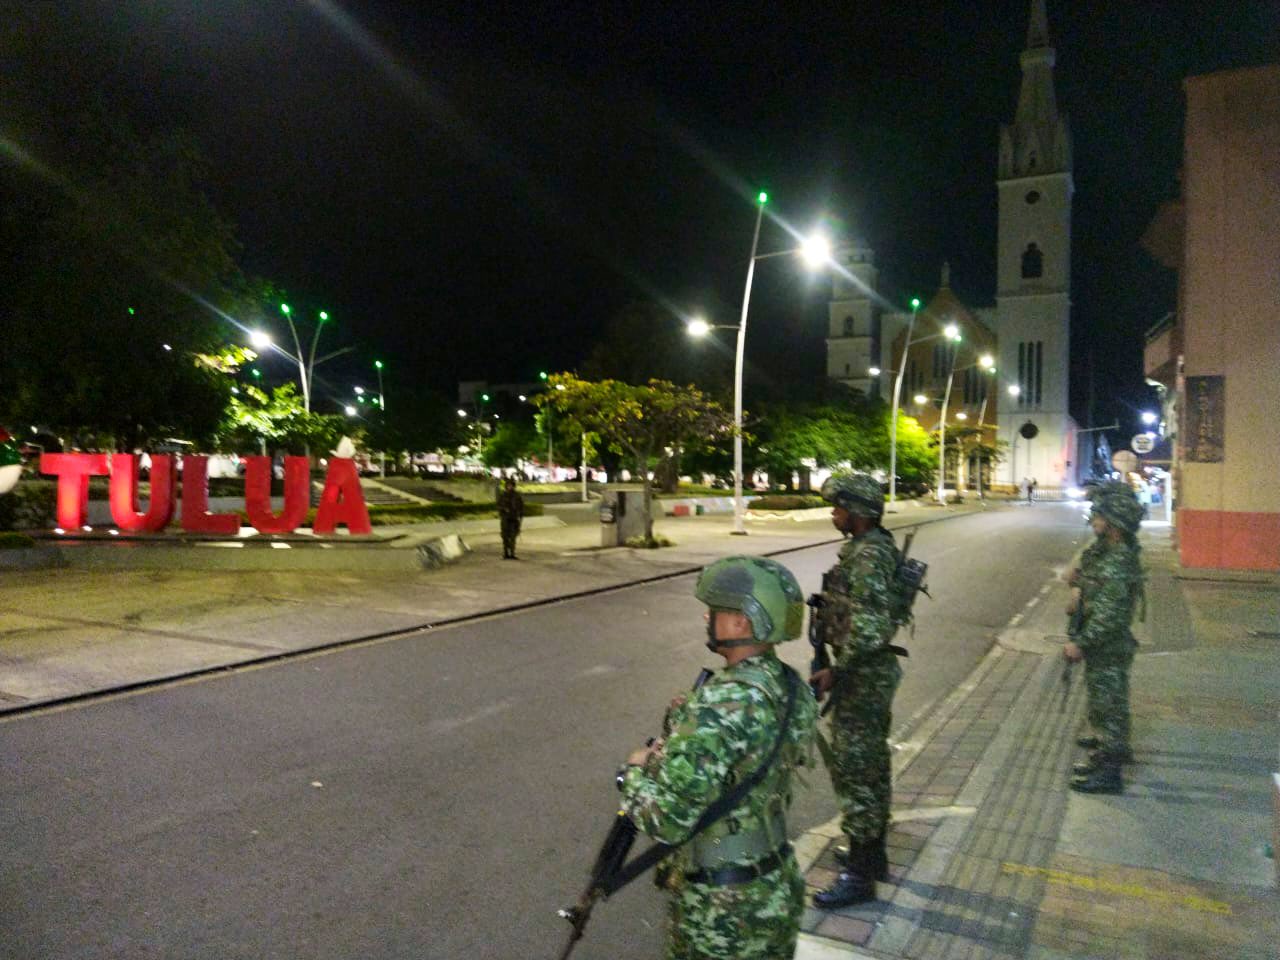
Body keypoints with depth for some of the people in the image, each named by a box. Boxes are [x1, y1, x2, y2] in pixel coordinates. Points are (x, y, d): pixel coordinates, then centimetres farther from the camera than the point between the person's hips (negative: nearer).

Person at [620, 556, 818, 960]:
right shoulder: (795, 689, -4)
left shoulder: (721, 705, -30)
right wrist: (689, 723, 2)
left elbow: (666, 818, -30)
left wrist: (637, 770, -10)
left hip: (723, 910, -7)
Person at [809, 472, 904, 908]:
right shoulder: (877, 546, 10)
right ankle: (874, 854, 34)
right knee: (873, 762, 19)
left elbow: (869, 627, -29)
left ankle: (859, 874, 8)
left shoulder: (867, 556, -22)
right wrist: (839, 667, 20)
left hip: (863, 676, -11)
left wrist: (835, 672, -20)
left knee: (854, 769, -2)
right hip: (874, 673, 11)